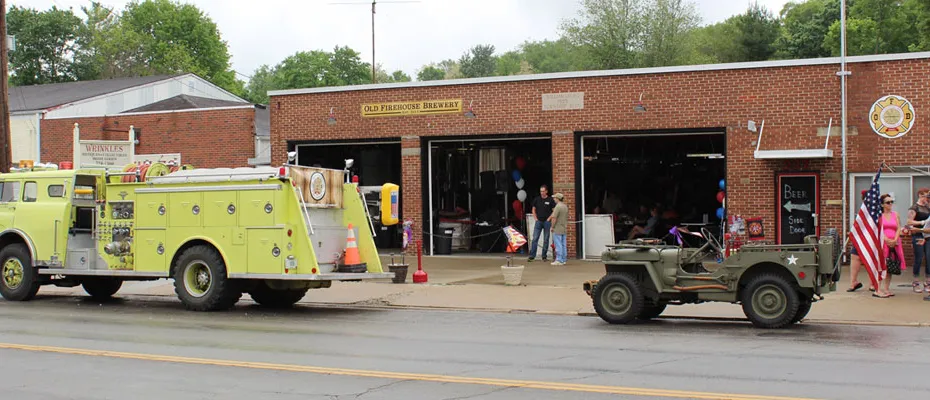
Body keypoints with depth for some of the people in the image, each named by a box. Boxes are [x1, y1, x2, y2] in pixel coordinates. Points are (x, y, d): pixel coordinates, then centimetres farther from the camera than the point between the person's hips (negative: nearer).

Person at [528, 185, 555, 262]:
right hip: (538, 222, 2)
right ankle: (531, 256, -4)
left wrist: (549, 218, -6)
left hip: (547, 222, -2)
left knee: (546, 240, 4)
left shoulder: (550, 200, -2)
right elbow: (533, 209, 15)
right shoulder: (537, 199, 5)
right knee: (535, 239, -4)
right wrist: (536, 218, 6)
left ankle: (544, 256, 12)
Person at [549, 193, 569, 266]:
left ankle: (559, 260, -4)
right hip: (564, 229, 8)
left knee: (558, 245, -5)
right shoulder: (565, 207, 11)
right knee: (563, 245, 11)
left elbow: (554, 218, -19)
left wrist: (552, 227, -9)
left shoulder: (558, 206, -16)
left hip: (557, 229, -8)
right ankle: (563, 260, 14)